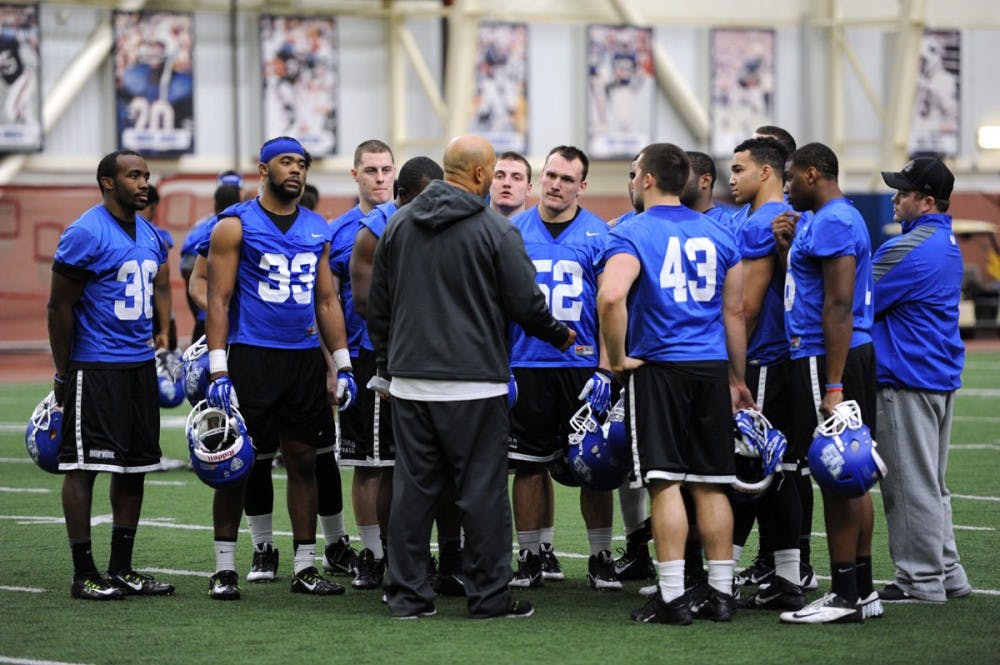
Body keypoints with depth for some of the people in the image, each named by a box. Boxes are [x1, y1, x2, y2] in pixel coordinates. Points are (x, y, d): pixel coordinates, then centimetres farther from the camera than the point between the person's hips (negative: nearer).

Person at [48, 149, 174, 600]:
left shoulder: (150, 236, 13)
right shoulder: (85, 234, -12)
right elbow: (60, 306, -10)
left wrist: (161, 334, 12)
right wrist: (63, 374, -8)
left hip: (141, 364, 8)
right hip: (95, 367, -8)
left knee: (135, 466, 10)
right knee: (83, 465, -5)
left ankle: (122, 568, 17)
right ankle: (84, 574, -3)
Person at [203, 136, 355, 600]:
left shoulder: (317, 230, 12)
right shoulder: (235, 226, -4)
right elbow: (218, 299, -7)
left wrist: (343, 366, 10)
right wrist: (218, 371, -15)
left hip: (305, 359, 5)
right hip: (250, 356, -5)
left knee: (304, 461, 6)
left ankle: (305, 568, 13)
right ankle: (224, 569, 7)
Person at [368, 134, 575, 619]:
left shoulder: (398, 225, 9)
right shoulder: (496, 231, -8)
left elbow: (378, 306, 14)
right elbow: (527, 304, -5)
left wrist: (387, 366, 23)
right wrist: (561, 336, 14)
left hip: (410, 382, 5)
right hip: (473, 384, -5)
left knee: (413, 488, 8)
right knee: (482, 490, 1)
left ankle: (407, 594, 10)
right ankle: (488, 596, 4)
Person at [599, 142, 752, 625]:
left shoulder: (632, 235, -7)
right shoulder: (718, 235, 11)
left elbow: (611, 297, -24)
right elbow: (734, 312, 13)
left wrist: (618, 359, -12)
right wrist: (737, 379, 20)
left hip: (657, 368, -5)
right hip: (712, 368, 5)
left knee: (665, 482, -4)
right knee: (711, 483, 9)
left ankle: (672, 597, -5)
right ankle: (720, 593, 12)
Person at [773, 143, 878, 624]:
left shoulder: (833, 222, -15)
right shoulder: (819, 220, 18)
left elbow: (839, 305, -22)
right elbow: (805, 290, 25)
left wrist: (833, 385, -25)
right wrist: (786, 246, 10)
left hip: (828, 359, -11)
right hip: (816, 357, 11)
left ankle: (845, 597, -6)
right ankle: (862, 589, 17)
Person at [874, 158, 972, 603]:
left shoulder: (911, 248, -18)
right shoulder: (946, 241, 14)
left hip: (907, 381, -10)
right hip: (941, 377, 10)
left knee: (911, 484, -4)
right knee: (931, 484, 16)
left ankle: (921, 580, 0)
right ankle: (946, 574, 20)